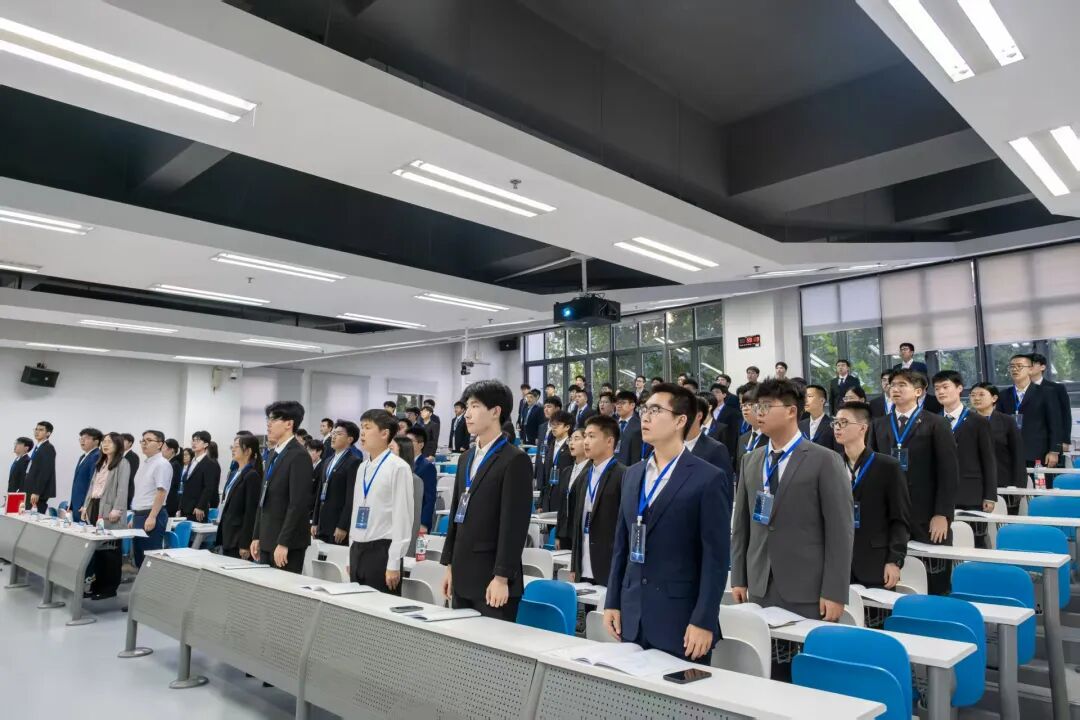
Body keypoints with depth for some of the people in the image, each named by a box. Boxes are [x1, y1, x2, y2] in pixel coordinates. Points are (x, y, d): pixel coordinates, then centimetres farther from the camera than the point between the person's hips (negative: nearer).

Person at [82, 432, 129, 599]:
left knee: (110, 549, -4)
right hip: (95, 507, 8)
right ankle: (99, 584, 18)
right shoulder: (100, 463, 20)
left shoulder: (122, 464, -5)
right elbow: (92, 485, 22)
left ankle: (110, 587, 2)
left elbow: (122, 489, -13)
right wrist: (86, 506, 15)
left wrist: (117, 510, -20)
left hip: (109, 510, -8)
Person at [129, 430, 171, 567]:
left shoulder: (162, 464, -12)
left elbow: (161, 492, -19)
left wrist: (152, 517, -22)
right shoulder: (143, 464, 15)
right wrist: (134, 517, 19)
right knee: (139, 558, 13)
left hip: (152, 516, -9)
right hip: (138, 515, 9)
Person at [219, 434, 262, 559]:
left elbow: (251, 512, -17)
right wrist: (221, 538, 15)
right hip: (227, 537, 8)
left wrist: (245, 545, -18)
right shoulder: (233, 474, 15)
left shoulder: (252, 476, -13)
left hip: (239, 540, -8)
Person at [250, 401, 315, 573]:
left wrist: (283, 543, -20)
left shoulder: (299, 456, -14)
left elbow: (298, 504, -19)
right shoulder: (273, 454, 14)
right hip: (267, 539, 8)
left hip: (287, 543, -8)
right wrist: (256, 536, 14)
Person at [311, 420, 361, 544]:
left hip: (339, 523, -7)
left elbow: (351, 497, -15)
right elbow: (320, 492, 17)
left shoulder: (354, 462, -10)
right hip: (323, 524, 7)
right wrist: (315, 522, 14)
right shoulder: (328, 461, 16)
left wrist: (343, 526, -18)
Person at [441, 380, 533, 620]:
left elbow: (514, 524, -15)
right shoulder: (467, 458, 13)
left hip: (492, 581, -7)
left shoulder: (515, 460, -11)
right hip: (463, 577, 7)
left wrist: (502, 578, -17)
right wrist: (450, 566, 14)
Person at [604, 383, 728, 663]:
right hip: (633, 617, 5)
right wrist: (613, 602, 9)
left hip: (681, 620, -5)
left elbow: (715, 557, -11)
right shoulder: (632, 475, 10)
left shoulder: (706, 478, -9)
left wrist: (703, 621, -14)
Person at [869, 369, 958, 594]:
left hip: (928, 517, -3)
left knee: (936, 585, 4)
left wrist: (942, 514, -12)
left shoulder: (936, 424, 1)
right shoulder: (878, 426, 12)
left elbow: (949, 472, -5)